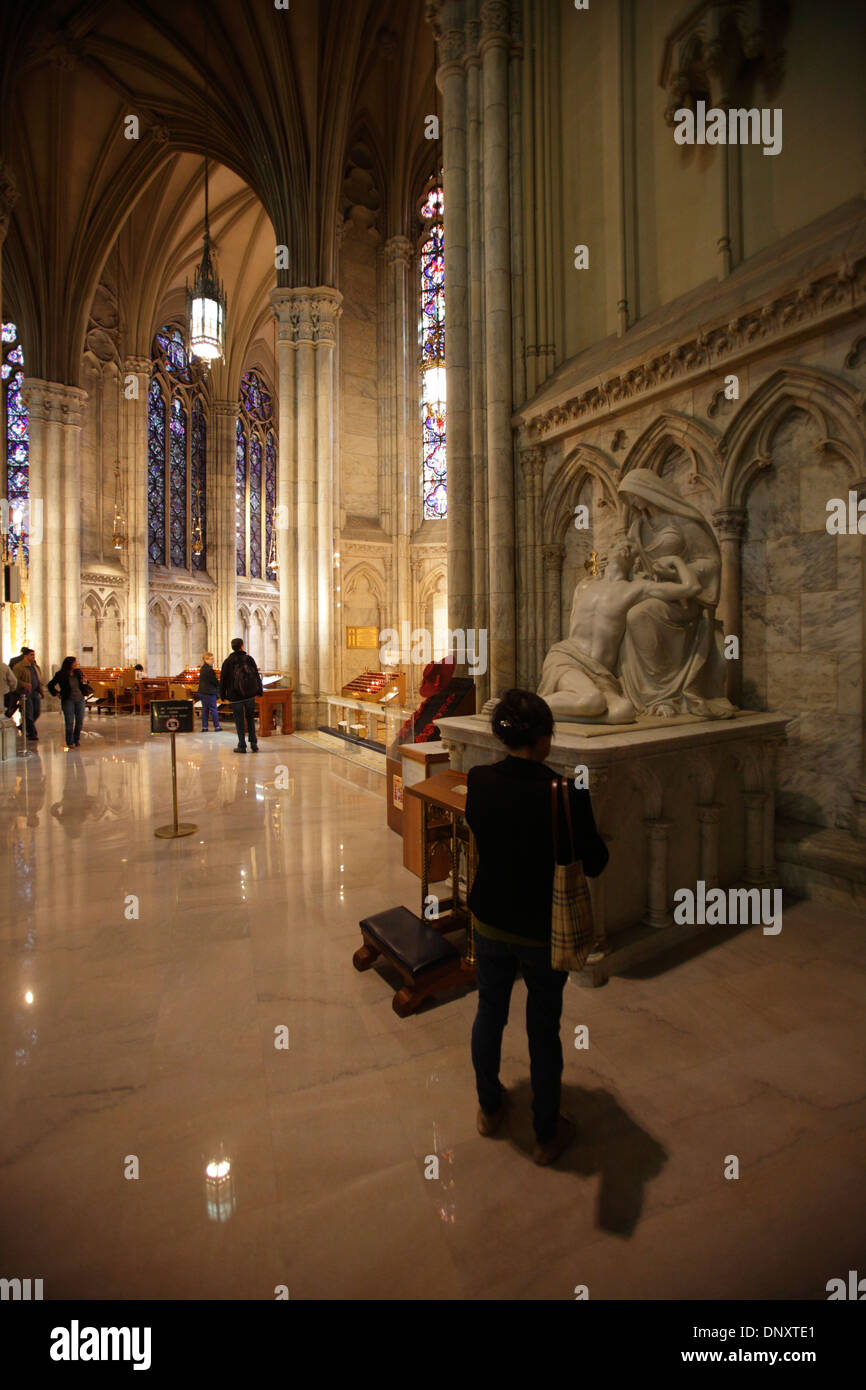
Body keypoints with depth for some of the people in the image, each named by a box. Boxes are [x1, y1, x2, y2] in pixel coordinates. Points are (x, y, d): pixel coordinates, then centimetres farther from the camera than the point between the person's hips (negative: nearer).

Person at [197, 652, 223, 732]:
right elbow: (215, 681, -15)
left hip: (202, 692, 8)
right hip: (209, 692, -8)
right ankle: (217, 727, 7)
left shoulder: (202, 669, 11)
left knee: (204, 709, 12)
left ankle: (204, 727, 13)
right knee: (213, 709, 0)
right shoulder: (209, 669, -17)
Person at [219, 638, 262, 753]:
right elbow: (257, 676, 2)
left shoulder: (228, 661, -3)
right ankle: (253, 743, 10)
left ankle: (242, 746, 6)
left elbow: (223, 679, 0)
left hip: (235, 697, -2)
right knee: (250, 718, 15)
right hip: (250, 695, 2)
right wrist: (259, 690, 11)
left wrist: (223, 695, 9)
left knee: (239, 721, 6)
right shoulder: (249, 659, -1)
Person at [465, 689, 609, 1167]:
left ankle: (489, 1108, 49)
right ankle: (547, 1135, 42)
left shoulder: (478, 781, -15)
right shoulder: (566, 794, -26)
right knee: (544, 1028, 19)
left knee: (489, 1011, 26)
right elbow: (594, 864, -14)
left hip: (489, 922, 3)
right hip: (543, 930, -3)